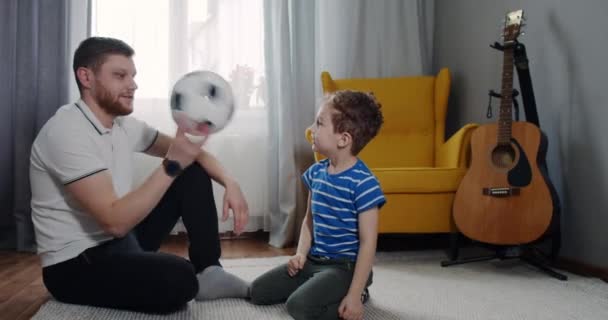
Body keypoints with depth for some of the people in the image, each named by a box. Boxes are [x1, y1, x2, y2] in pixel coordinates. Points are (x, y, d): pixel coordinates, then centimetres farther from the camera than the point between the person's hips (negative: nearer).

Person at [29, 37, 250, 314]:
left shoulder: (124, 125, 3)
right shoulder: (66, 132, -23)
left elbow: (190, 155, 9)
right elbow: (115, 221, -30)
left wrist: (229, 183, -9)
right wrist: (172, 164, -33)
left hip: (122, 240, 9)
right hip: (76, 263, -9)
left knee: (194, 173, 2)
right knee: (179, 278, -35)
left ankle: (209, 272, 2)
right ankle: (198, 280, 0)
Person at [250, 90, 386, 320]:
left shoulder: (363, 183, -22)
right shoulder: (316, 172, 2)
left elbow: (368, 243, -20)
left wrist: (355, 295, -21)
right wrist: (301, 253, -3)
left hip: (345, 266, -7)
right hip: (315, 260, 8)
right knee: (258, 291, 6)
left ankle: (356, 295, -1)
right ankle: (320, 287, 17)